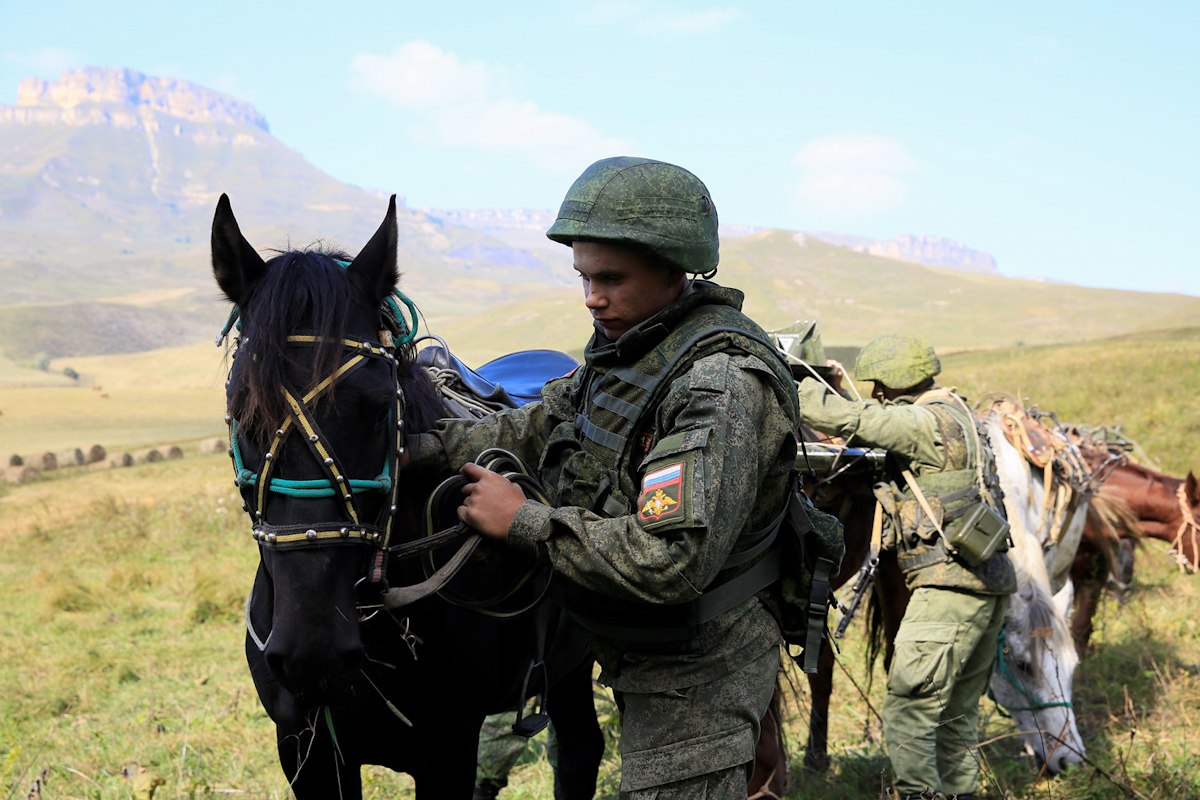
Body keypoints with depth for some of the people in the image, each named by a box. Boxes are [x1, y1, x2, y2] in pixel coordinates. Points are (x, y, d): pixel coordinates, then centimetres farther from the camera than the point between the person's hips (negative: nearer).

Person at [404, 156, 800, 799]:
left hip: (695, 677, -9)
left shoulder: (721, 383, -29)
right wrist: (428, 445, -2)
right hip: (640, 658, 9)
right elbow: (542, 426, 14)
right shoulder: (625, 344, 1)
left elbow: (672, 561, -36)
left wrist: (524, 522, -28)